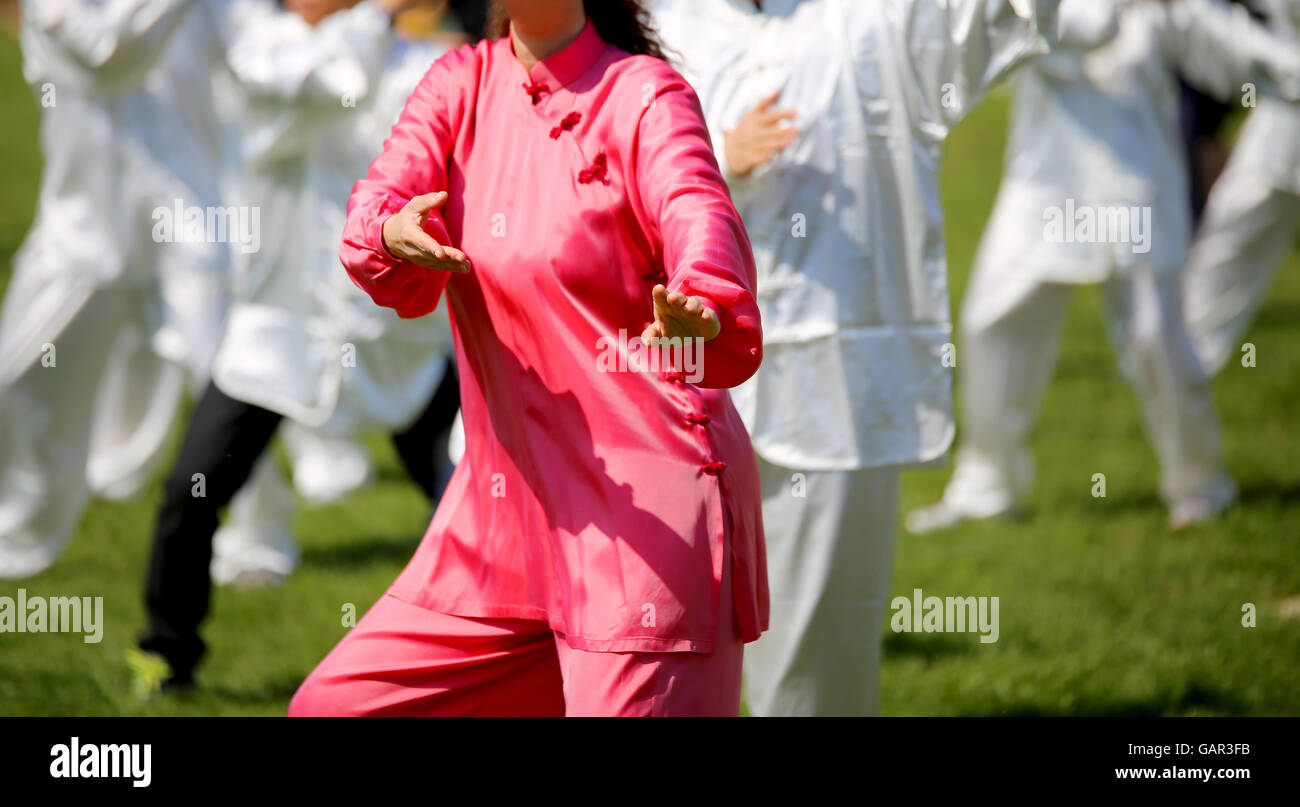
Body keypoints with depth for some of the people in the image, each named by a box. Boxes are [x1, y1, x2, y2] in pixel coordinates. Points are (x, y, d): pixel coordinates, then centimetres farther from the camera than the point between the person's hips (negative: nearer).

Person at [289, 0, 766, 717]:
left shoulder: (642, 94, -6)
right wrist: (393, 235, -31)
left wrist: (704, 310, -48)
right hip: (507, 502, 6)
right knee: (334, 706, 8)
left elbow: (698, 218, -25)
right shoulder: (462, 84, 9)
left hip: (646, 506, -6)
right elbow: (374, 206, -5)